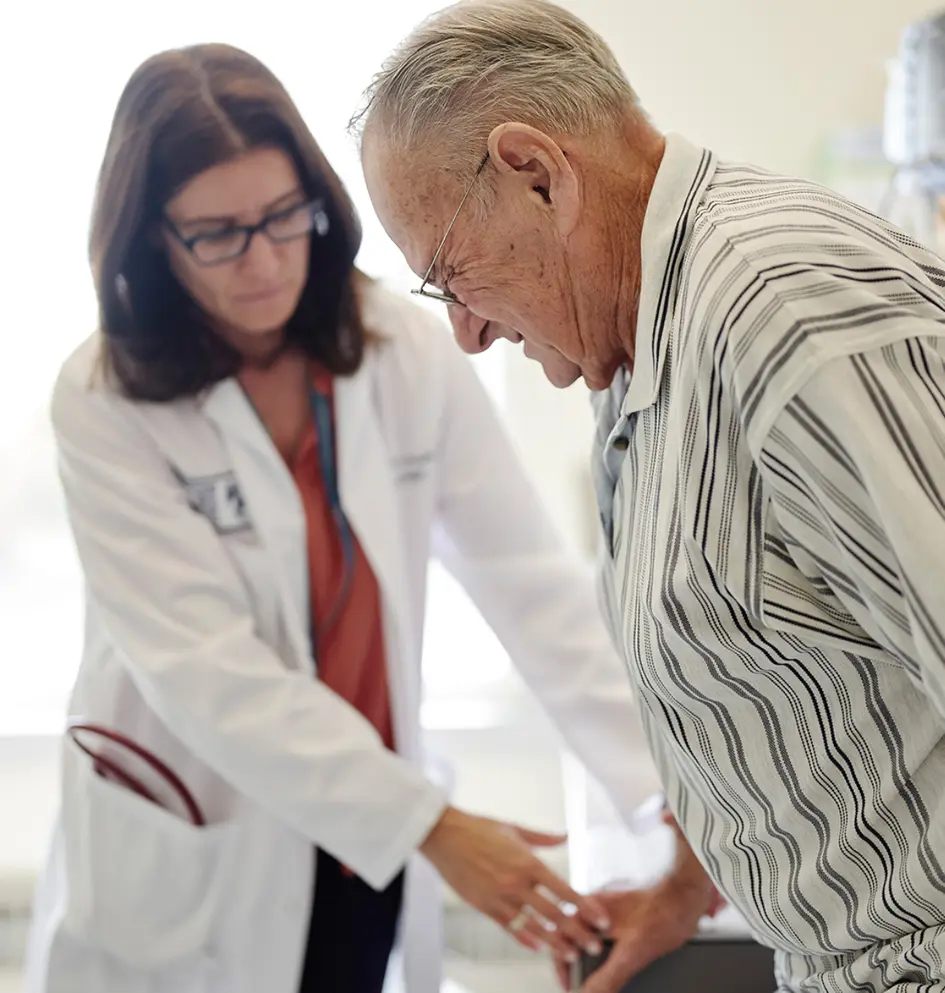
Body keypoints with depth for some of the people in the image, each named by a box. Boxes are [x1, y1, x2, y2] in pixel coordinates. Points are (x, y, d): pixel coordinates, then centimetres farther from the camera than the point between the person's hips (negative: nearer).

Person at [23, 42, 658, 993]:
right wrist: (433, 826, -29)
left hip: (365, 847, 3)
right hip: (192, 857, -2)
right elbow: (205, 667, -22)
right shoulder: (106, 403, -15)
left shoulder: (408, 352, -7)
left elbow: (532, 582, -10)